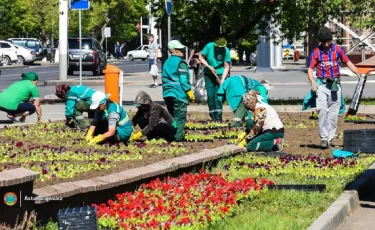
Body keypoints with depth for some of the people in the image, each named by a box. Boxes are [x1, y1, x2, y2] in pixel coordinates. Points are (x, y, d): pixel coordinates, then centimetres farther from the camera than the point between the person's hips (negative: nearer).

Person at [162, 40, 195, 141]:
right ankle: (178, 136, -8)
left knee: (171, 117, 16)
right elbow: (184, 80, -14)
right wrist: (190, 94, -8)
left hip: (167, 94, 8)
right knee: (180, 117, -4)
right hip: (179, 94, -8)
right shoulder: (180, 63, -10)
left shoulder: (166, 63, 15)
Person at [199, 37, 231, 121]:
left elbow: (226, 67, -12)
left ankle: (218, 117, -7)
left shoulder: (226, 51, -14)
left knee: (217, 96, -10)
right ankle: (213, 117, 7)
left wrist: (222, 80, -20)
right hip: (209, 74, 2)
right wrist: (209, 67, -13)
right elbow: (201, 57, -2)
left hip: (220, 74, -2)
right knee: (210, 95, 0)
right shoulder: (209, 46, -12)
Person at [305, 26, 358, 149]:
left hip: (335, 84, 2)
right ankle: (323, 138, -14)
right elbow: (310, 69, -2)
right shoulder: (316, 52, 0)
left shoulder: (337, 49, 5)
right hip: (322, 84, -2)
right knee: (321, 109, -18)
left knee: (333, 113, 3)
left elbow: (348, 63, 7)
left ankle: (329, 139, 11)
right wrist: (313, 82, -20)